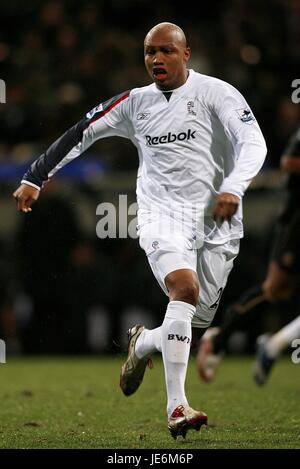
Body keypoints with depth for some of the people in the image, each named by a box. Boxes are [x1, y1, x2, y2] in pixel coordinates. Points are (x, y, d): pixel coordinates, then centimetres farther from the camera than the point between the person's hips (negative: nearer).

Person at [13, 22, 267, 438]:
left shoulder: (216, 93, -3)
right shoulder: (135, 104, 8)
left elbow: (253, 143, -13)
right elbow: (79, 134, 17)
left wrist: (233, 188, -30)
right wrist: (34, 178, 15)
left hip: (216, 222, 0)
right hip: (161, 215, 0)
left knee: (197, 321, 3)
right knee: (185, 288, -27)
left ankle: (143, 343, 39)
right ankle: (176, 407, -28)